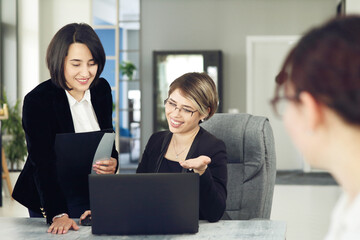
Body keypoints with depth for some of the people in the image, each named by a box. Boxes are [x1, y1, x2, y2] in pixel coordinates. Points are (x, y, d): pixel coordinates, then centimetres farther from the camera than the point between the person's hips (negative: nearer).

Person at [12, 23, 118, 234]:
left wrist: (113, 162, -14)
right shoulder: (37, 101, -19)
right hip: (54, 199, -5)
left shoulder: (102, 89, -1)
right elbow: (43, 164, -24)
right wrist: (58, 215, -34)